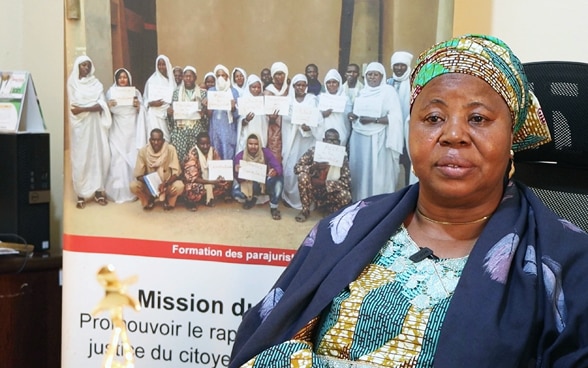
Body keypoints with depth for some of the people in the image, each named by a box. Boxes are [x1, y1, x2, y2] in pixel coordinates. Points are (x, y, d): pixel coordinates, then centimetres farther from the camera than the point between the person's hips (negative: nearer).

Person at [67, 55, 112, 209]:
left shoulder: (96, 84, 7)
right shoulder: (72, 83, 2)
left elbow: (101, 105, -5)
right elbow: (74, 106, -6)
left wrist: (83, 109, -15)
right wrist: (93, 107, -9)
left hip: (95, 124, 2)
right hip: (80, 125, -2)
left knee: (98, 155, 0)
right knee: (80, 158, -3)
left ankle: (98, 190, 8)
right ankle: (81, 194, 0)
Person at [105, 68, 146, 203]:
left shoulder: (136, 92, 9)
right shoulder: (111, 92, 4)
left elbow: (141, 113, 9)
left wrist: (138, 106, -12)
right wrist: (108, 105, -19)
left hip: (132, 131, 2)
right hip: (117, 131, -1)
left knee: (133, 159, -2)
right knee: (118, 160, -6)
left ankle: (132, 191, 6)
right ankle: (118, 193, -2)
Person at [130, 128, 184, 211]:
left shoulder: (170, 149, -17)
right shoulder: (143, 151, -15)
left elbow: (176, 172, -18)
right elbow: (138, 174, -12)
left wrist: (165, 184, -35)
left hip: (168, 183, -1)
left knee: (179, 186, -32)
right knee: (133, 186, -27)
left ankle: (169, 201, 2)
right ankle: (149, 200, 5)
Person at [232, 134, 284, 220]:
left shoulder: (265, 152, -15)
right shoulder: (240, 156, -14)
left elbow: (278, 167, -27)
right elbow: (238, 178, -16)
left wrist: (275, 171, -52)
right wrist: (237, 171, -41)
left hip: (264, 183, 0)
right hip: (248, 185, 0)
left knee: (278, 178, -32)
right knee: (237, 193, -32)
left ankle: (274, 207, -16)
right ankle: (250, 199, 9)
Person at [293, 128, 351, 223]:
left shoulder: (342, 157, -12)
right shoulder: (313, 151, -12)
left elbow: (346, 182, -17)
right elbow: (297, 168, -14)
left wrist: (324, 183, -28)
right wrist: (314, 167, -33)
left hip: (330, 193, 0)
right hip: (313, 190, 0)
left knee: (346, 196, -31)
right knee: (303, 176, -29)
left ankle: (329, 209, 5)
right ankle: (305, 210, -9)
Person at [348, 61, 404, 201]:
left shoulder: (388, 91, -3)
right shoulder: (362, 92, 15)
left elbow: (395, 117, -11)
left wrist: (373, 120, -19)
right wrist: (352, 116, 0)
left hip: (377, 140, -5)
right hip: (359, 138, 6)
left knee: (377, 175, -5)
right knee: (358, 171, 5)